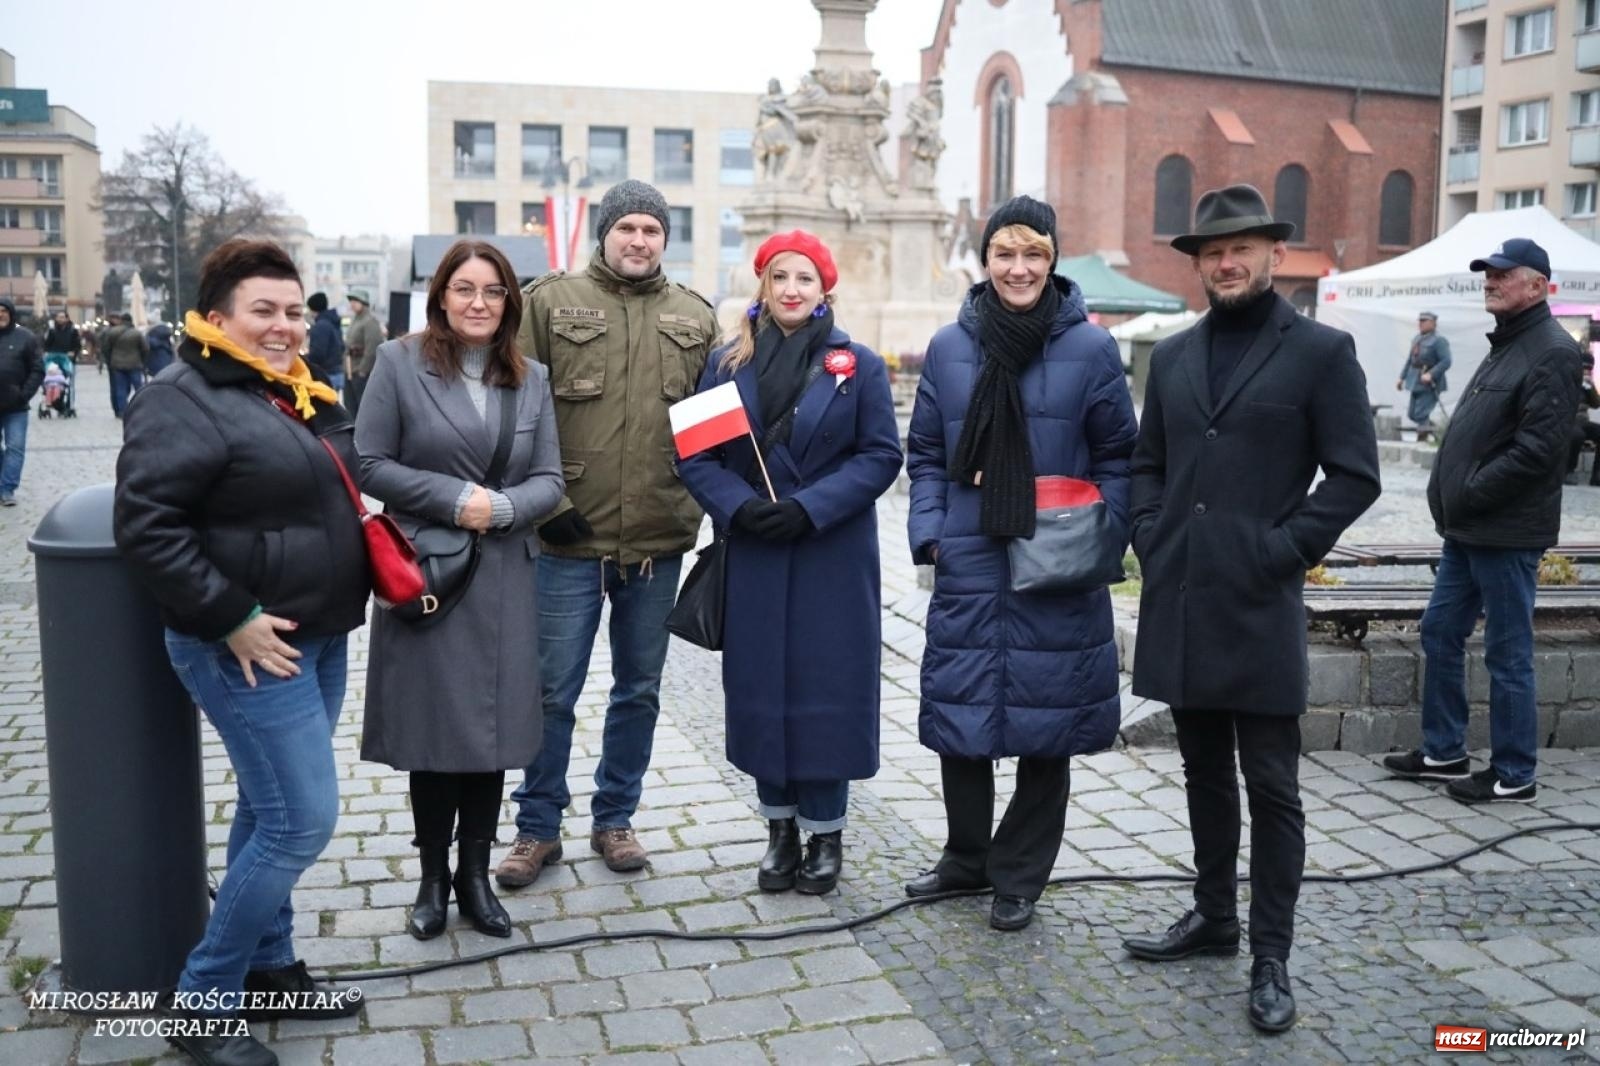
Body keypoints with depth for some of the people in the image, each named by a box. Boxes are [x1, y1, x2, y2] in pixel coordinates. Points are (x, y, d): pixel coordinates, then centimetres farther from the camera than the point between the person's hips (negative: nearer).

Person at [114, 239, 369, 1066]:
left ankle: (267, 968, 31)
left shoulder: (300, 396, 13)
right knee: (302, 821, -7)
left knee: (272, 812, 17)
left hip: (321, 639, 9)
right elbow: (146, 525, -21)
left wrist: (379, 560, 12)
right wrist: (229, 618, -23)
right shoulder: (185, 402, -15)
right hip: (255, 647, -9)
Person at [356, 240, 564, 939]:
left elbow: (549, 480, 5)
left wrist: (501, 507, -15)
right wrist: (454, 498, -15)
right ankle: (433, 878, 22)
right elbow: (370, 464, -5)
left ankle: (475, 876, 23)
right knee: (433, 729, 4)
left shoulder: (531, 378, 8)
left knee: (492, 728, 7)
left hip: (504, 579, 3)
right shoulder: (399, 363, -2)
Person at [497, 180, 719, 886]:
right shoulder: (550, 301, -1)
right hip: (571, 538, -3)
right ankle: (538, 827, 22)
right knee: (553, 690, 5)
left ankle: (615, 819, 30)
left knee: (639, 690, 14)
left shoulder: (695, 317, 8)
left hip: (660, 539, 3)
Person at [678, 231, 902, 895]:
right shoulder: (729, 362, 6)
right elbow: (697, 453, 3)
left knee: (826, 686, 1)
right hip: (753, 556, 2)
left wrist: (811, 507, -15)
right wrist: (737, 506, -15)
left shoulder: (859, 365, 1)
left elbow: (881, 455, -3)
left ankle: (825, 831, 17)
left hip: (833, 558, -2)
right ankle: (780, 827, 22)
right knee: (761, 686, 6)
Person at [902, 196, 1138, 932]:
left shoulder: (1090, 348, -2)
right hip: (967, 568, 2)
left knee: (1044, 725, 8)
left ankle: (1018, 877, 25)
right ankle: (967, 855, 32)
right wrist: (927, 533, -2)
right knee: (958, 714, 10)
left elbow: (1117, 459, 3)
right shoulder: (949, 347, 5)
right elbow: (925, 454, 10)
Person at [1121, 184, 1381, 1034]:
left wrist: (1283, 551, -11)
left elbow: (1355, 475, -5)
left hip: (1259, 605, -5)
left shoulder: (1321, 350, -2)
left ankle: (1270, 956, 14)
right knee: (1204, 772, 17)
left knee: (1270, 788, 2)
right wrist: (1151, 537, 4)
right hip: (1178, 600, 5)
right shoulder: (1173, 356, 13)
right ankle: (1213, 917, 32)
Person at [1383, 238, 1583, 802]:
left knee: (1508, 656, 1)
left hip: (1507, 535, -10)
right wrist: (1447, 495, 8)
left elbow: (1538, 449, -21)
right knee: (1439, 634, 15)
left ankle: (1513, 776, 13)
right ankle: (1443, 752, 28)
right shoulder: (1503, 347, 16)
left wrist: (1469, 493, -16)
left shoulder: (1553, 353, -14)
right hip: (1467, 530, 10)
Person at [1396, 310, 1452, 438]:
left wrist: (1431, 374, -27)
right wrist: (1402, 377, 18)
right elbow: (1410, 360, 19)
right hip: (1416, 383, 8)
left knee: (1420, 414, -11)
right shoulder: (1416, 339, 11)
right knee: (1412, 414, 13)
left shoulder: (1439, 340, -12)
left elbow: (1446, 361, -18)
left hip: (1430, 384, -8)